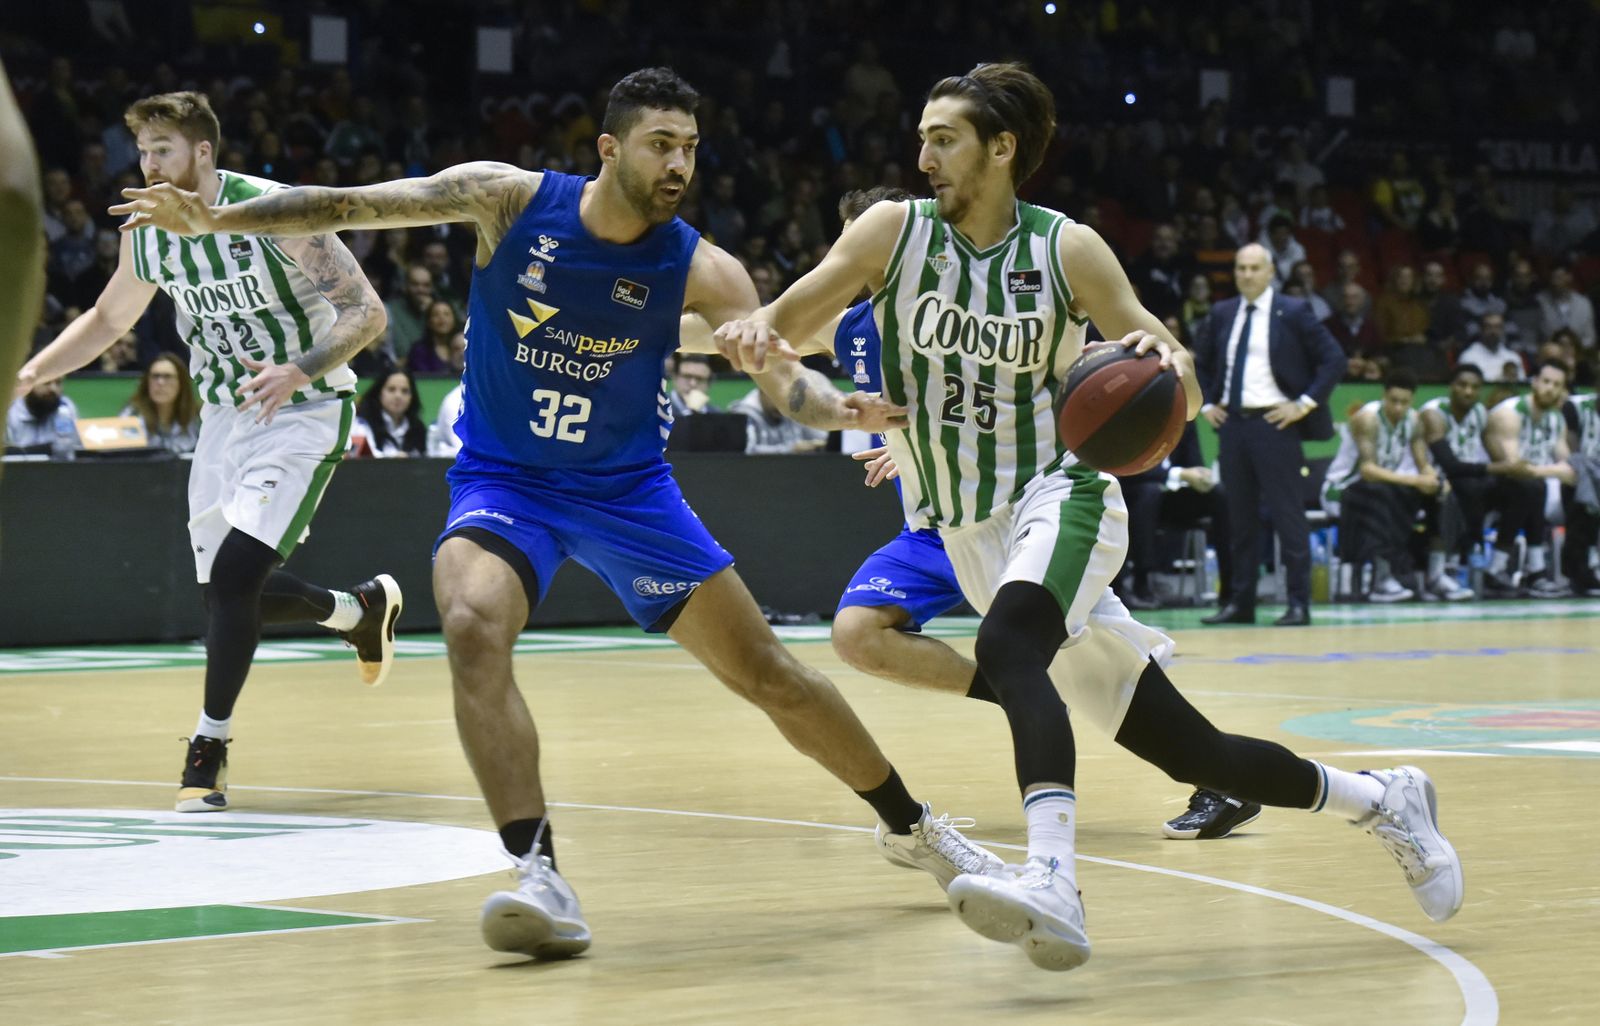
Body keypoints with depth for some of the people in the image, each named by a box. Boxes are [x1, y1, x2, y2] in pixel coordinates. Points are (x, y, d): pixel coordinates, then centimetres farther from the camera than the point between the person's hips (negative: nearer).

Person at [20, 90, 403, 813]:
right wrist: (32, 371, 2)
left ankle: (208, 747, -8)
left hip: (302, 412, -7)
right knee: (226, 590, 7)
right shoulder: (145, 233, -2)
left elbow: (366, 311, -20)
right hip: (225, 415, 7)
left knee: (235, 572, -20)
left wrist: (299, 371, -35)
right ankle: (361, 607, 36)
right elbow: (109, 318, 16)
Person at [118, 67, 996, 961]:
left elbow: (782, 374, -18)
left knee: (768, 673, 4)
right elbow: (351, 207, -12)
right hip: (503, 481, -1)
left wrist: (842, 410, -41)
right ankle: (541, 878, -33)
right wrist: (216, 218, -20)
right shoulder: (511, 200, -14)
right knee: (474, 626, -32)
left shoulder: (700, 270, -13)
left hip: (627, 486, 1)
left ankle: (913, 827, 28)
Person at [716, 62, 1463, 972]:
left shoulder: (1067, 251, -5)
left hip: (1060, 497, -3)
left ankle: (1053, 889, -52)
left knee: (1008, 646, -38)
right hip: (970, 536, 4)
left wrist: (1169, 366, -26)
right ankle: (1382, 800, 23)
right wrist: (754, 335, -27)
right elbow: (783, 332, -3)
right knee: (1187, 750, 3)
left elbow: (1183, 399, -2)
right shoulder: (895, 232, 0)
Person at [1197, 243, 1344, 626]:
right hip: (1231, 422, 5)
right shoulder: (1222, 314, 12)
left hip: (1274, 422, -5)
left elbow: (1334, 359, -6)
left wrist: (1305, 404, -11)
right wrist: (1206, 403, 13)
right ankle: (1240, 602, 13)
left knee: (1287, 514, -5)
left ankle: (1299, 604, -2)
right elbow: (1201, 363, 26)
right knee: (1240, 516, 8)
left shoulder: (1293, 312, -3)